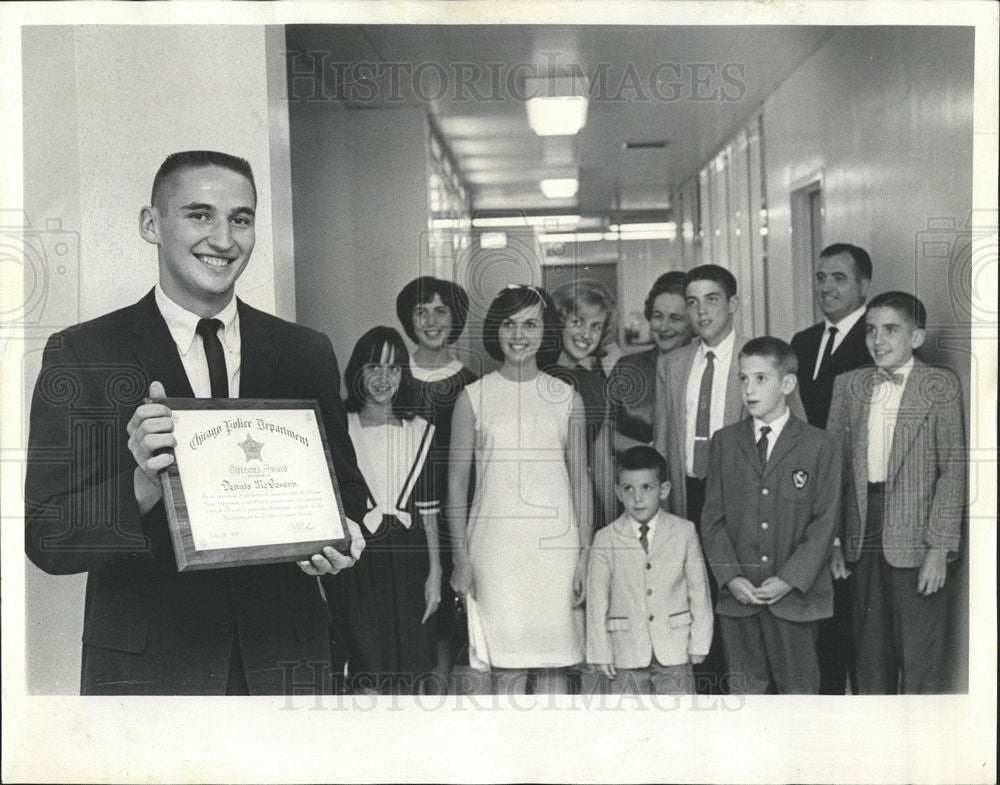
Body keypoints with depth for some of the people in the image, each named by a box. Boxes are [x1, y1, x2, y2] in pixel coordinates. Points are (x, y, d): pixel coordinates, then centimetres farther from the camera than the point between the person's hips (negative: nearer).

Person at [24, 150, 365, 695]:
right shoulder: (80, 355, -5)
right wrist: (143, 487, -26)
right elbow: (44, 537, -9)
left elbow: (344, 488, 11)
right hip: (144, 666, -2)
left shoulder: (307, 354, 4)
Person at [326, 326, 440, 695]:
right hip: (356, 563, -3)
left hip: (408, 564, 3)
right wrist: (323, 573, -6)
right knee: (369, 677, -3)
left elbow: (428, 511, 9)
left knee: (411, 675, 6)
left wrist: (434, 573, 6)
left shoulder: (420, 432, 8)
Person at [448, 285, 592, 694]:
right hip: (495, 545, -1)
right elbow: (457, 480, 5)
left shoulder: (566, 397, 8)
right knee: (507, 667, -1)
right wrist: (461, 557, -1)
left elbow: (580, 479, 10)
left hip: (556, 543, 2)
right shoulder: (474, 396, 3)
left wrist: (584, 553, 3)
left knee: (554, 663, 4)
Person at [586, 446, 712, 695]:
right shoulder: (605, 540, -3)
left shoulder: (684, 532, 0)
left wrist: (699, 644, 3)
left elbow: (699, 590, 4)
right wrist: (601, 654, -2)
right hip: (625, 655, 0)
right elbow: (597, 601, 0)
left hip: (674, 653, 0)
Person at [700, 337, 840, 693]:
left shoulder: (820, 445, 1)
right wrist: (730, 577, -8)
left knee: (800, 689, 6)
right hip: (737, 596, 2)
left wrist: (789, 580, -12)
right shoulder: (725, 442, 8)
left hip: (795, 596, -2)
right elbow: (712, 518, 4)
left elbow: (825, 523, -3)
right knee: (743, 690, 9)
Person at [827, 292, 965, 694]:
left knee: (922, 658, 3)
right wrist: (833, 540, 4)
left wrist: (939, 547, -12)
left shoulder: (941, 385, -3)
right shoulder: (848, 385, 8)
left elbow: (953, 468, -6)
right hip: (864, 541, 4)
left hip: (916, 543, -4)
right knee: (869, 654, 13)